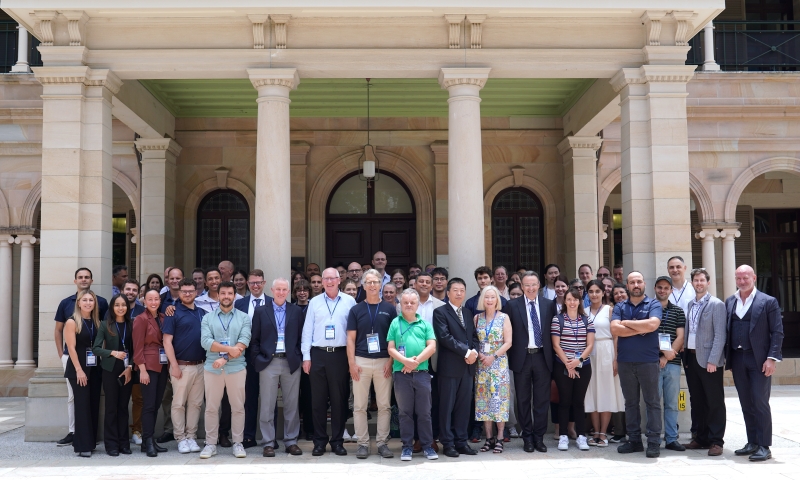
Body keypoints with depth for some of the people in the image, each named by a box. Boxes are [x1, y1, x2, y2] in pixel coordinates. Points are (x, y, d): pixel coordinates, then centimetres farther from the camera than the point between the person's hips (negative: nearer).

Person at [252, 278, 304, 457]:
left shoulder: (296, 311, 7)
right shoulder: (260, 311, 5)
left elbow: (301, 337, 8)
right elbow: (255, 339, 6)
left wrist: (299, 358, -1)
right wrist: (257, 360, -1)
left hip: (291, 363, 1)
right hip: (268, 363, -1)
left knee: (292, 405, 5)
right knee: (267, 406, 1)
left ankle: (291, 442, 14)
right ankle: (268, 443, 8)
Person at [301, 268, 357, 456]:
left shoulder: (349, 301, 3)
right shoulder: (314, 302, 8)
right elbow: (307, 330, 8)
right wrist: (306, 356, 1)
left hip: (340, 354, -1)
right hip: (318, 354, 1)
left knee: (339, 399, 3)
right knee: (318, 399, 5)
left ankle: (337, 441, 14)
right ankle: (319, 441, 14)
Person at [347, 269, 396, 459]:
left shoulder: (389, 309, 5)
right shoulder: (356, 310, 6)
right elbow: (351, 338, 3)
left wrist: (391, 361, -5)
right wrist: (352, 363, -6)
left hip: (384, 362, 0)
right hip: (361, 362, 0)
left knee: (385, 405, 3)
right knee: (360, 406, 2)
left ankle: (382, 442, 11)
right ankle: (363, 443, 10)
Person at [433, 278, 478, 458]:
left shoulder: (468, 313, 18)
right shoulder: (440, 312, -3)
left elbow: (474, 336, 15)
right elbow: (445, 337, -14)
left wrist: (474, 352, -6)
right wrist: (466, 352, -15)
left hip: (468, 366, 6)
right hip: (450, 366, -6)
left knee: (465, 405, 8)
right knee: (447, 406, 1)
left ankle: (461, 441, 16)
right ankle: (448, 443, 8)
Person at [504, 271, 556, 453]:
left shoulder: (549, 304, 5)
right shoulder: (512, 305, 0)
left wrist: (552, 355, 0)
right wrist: (510, 356, -4)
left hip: (542, 357, 1)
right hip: (522, 357, -1)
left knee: (542, 400, 4)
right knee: (523, 400, 6)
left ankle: (539, 437, 14)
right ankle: (527, 437, 16)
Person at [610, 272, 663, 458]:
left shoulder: (653, 304, 1)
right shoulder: (619, 307, 9)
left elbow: (652, 324, -18)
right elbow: (614, 329, -6)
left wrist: (627, 323, -8)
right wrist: (640, 329, -11)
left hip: (648, 361, -3)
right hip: (625, 362, 3)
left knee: (652, 402, 0)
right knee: (630, 402, 10)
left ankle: (654, 442, 4)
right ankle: (634, 440, 18)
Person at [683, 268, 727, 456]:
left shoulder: (716, 305, -7)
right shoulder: (690, 304, 13)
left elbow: (720, 335, -12)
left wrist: (713, 360, -17)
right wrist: (684, 352, 4)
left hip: (709, 360, -7)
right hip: (692, 357, 7)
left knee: (715, 402, 1)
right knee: (698, 402, 12)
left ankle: (716, 441, 6)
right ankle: (701, 438, 21)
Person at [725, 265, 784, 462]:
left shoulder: (768, 302, -3)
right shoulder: (729, 302, 10)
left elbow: (777, 332, -5)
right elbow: (726, 330, 11)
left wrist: (772, 358, -13)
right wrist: (725, 356, 6)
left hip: (759, 359, -5)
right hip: (737, 359, 5)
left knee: (760, 402, -4)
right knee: (746, 403, 10)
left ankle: (764, 447, 3)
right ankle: (752, 442, 18)